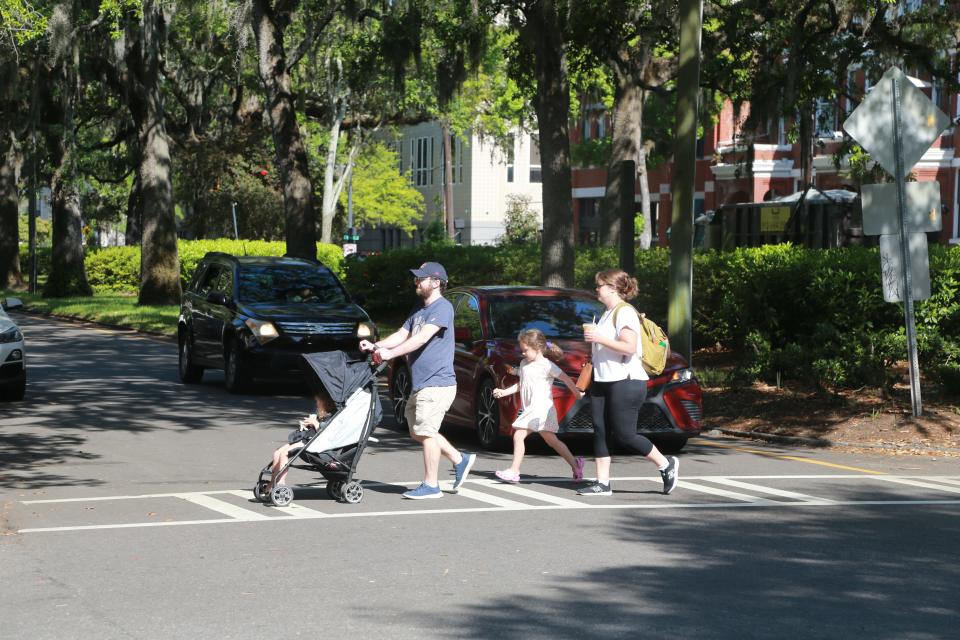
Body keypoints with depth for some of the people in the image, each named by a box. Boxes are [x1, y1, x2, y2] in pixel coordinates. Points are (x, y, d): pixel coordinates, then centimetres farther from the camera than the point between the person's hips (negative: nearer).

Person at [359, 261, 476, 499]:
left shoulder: (442, 307, -12)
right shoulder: (419, 311, 19)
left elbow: (423, 337, -22)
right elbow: (401, 335, 13)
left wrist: (390, 353, -28)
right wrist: (375, 345, -4)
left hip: (437, 384, -10)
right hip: (419, 385, 10)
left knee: (426, 432, -8)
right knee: (418, 432, 14)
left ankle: (431, 485, 0)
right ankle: (460, 460, 25)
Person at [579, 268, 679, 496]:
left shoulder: (625, 312, -13)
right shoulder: (608, 313, 18)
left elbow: (629, 347, -22)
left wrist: (599, 338, -20)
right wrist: (592, 337, 14)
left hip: (626, 383, -10)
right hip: (603, 382, 10)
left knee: (624, 435, -7)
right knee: (600, 432, 3)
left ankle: (666, 465, 9)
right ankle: (602, 483, 4)